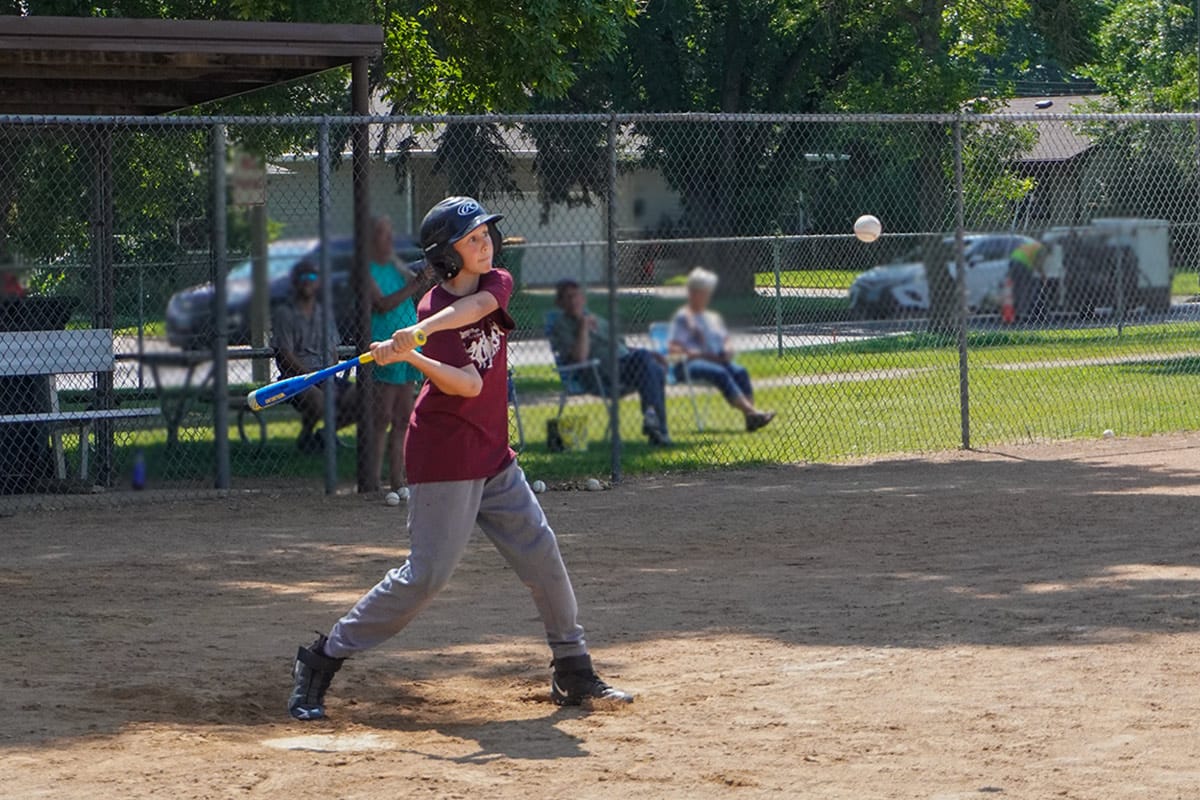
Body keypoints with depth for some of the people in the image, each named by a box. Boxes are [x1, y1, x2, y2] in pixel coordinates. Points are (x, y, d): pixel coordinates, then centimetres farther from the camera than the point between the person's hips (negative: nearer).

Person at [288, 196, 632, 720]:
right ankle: (321, 662, -2)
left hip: (494, 457, 7)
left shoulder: (497, 283, 5)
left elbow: (474, 307, -20)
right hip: (446, 457, -7)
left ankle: (574, 676, 19)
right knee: (427, 574, -10)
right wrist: (408, 357, -39)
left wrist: (419, 333, -34)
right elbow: (468, 385, -25)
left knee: (541, 556, 7)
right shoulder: (432, 309, -12)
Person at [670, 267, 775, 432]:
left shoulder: (714, 317, 29)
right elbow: (674, 347, -3)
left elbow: (725, 341, 28)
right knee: (720, 373, -35)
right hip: (690, 363, -6)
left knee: (740, 371, -26)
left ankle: (751, 418, -43)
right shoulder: (683, 317, 8)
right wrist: (697, 353, -19)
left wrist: (726, 352, 3)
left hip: (717, 361, 6)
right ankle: (751, 411, -51)